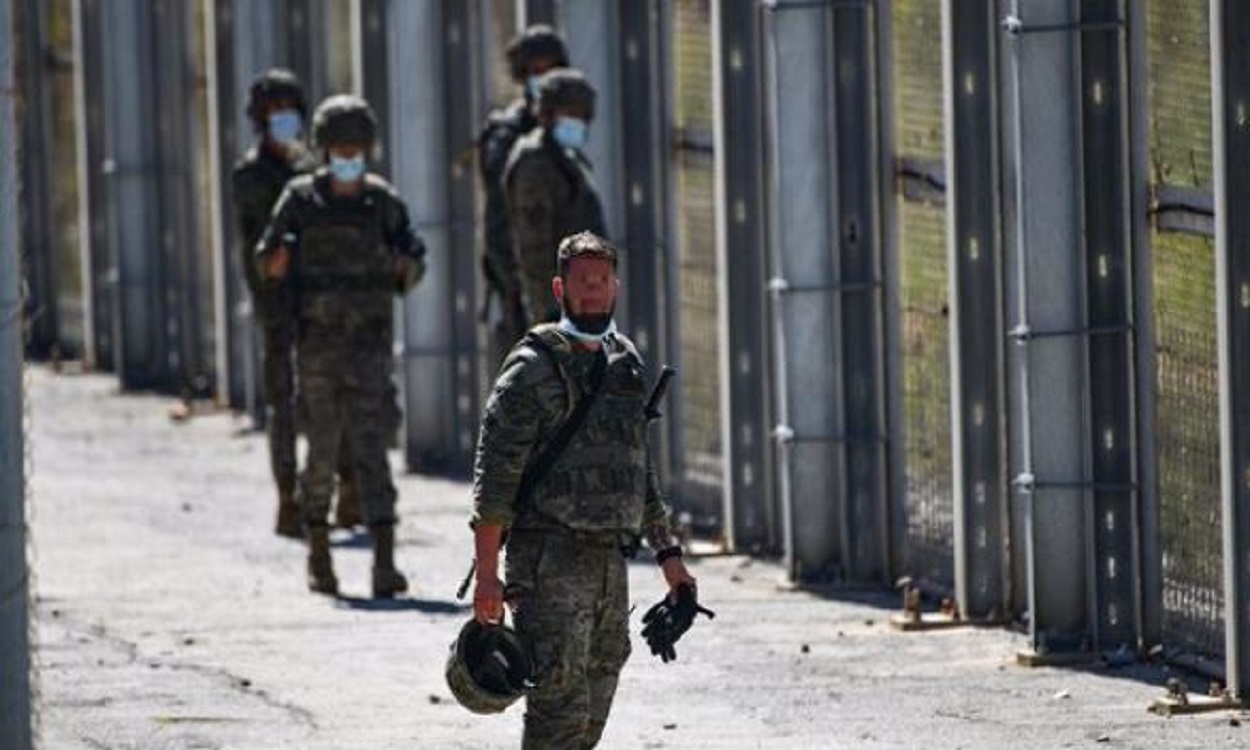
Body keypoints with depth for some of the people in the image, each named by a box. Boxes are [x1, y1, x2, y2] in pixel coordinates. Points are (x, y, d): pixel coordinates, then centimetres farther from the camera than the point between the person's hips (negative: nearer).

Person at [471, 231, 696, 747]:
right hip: (549, 563, -7)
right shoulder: (534, 369, -8)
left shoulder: (625, 365, 15)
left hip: (610, 560, 7)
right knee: (561, 707, -15)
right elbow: (494, 476, -12)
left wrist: (666, 553, 20)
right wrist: (487, 574, -18)